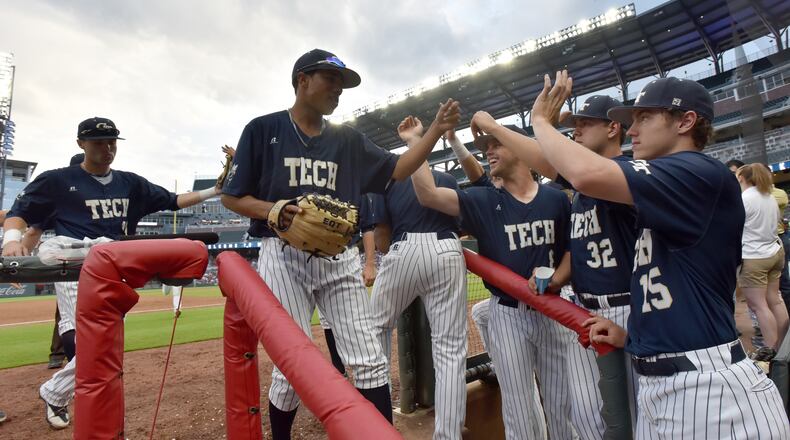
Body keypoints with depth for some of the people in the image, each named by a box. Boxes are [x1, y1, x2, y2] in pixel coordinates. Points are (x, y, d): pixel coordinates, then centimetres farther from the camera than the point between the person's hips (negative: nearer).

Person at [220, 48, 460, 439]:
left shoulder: (348, 140, 14)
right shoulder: (263, 129, 2)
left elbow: (397, 170, 11)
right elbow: (231, 197, 2)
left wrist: (437, 129, 1)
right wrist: (275, 211, -17)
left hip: (338, 258, 4)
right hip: (283, 255, -3)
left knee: (370, 362, 1)